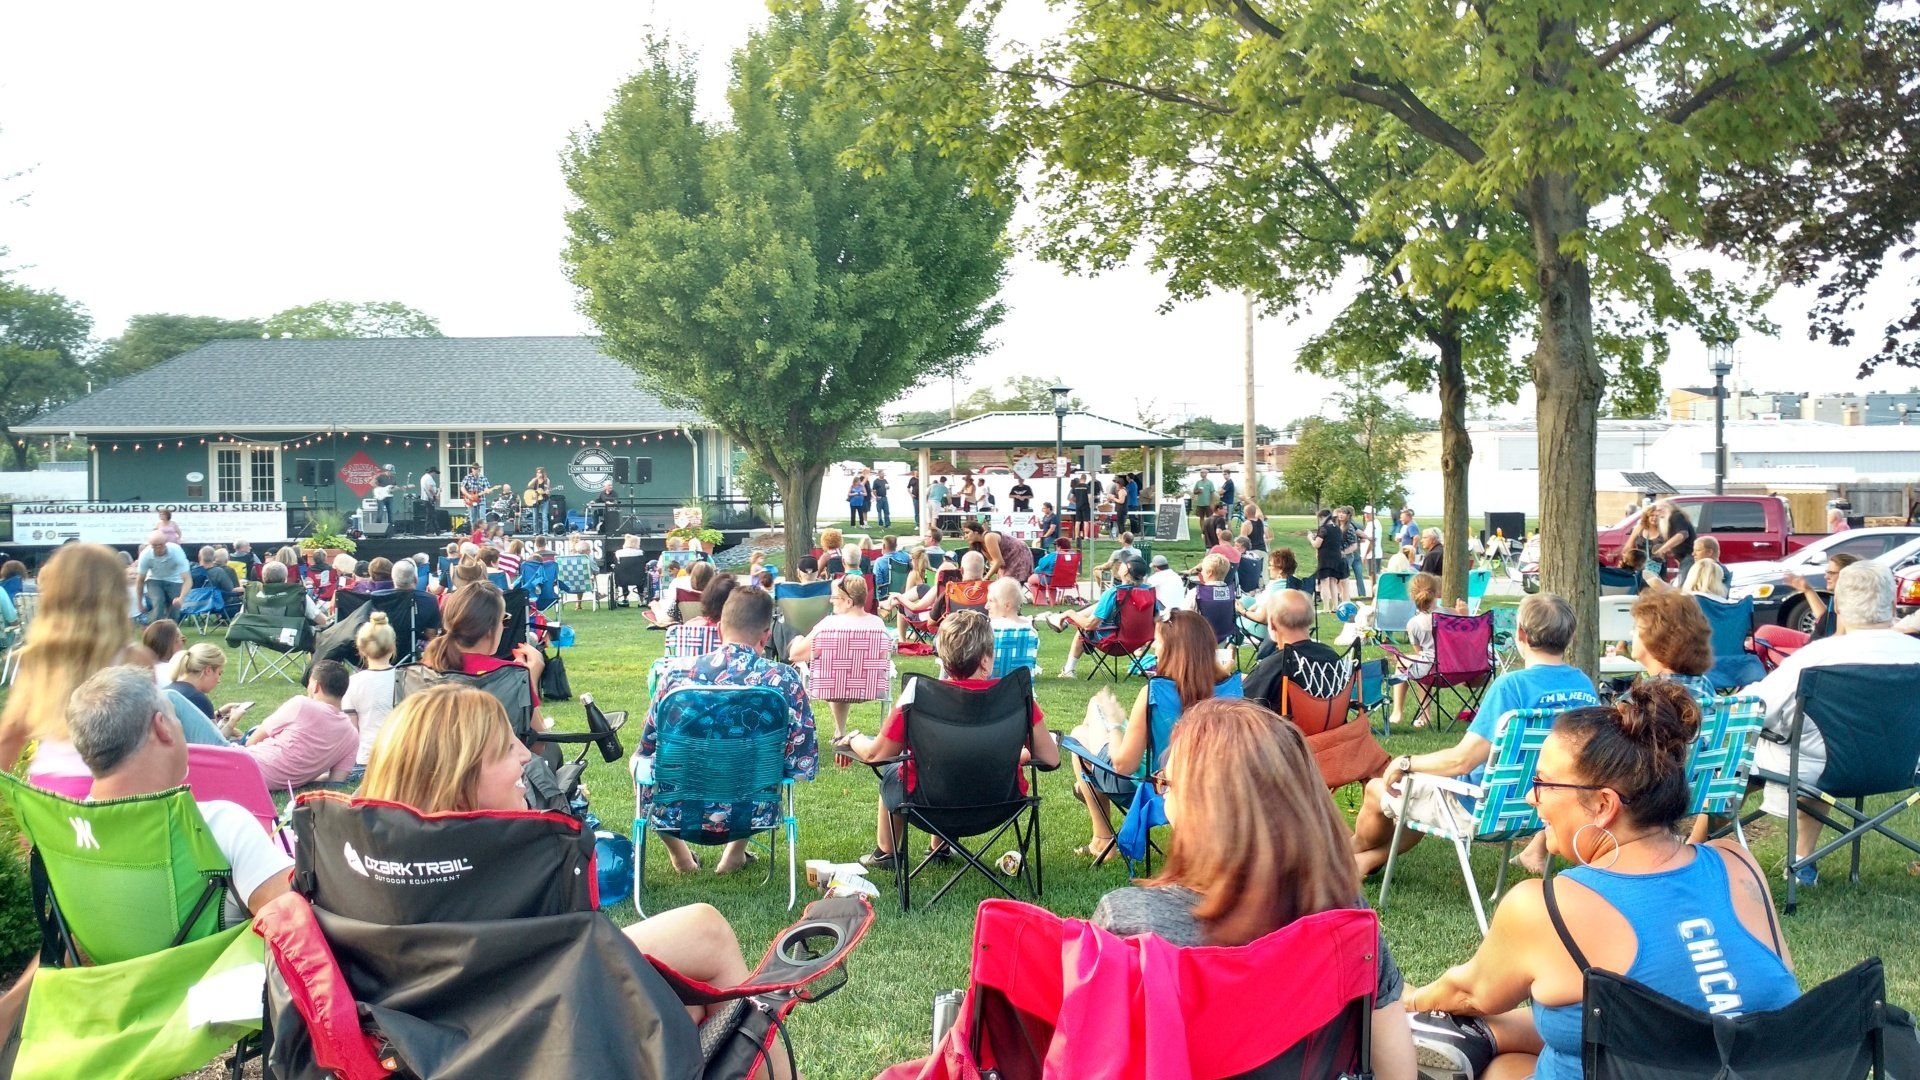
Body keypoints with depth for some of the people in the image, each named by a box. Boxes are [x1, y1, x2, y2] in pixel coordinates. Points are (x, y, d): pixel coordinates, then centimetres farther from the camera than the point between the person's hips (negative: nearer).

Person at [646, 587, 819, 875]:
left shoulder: (677, 672, -11)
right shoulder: (785, 681, -14)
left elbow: (647, 748, 3)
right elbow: (805, 767, -9)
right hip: (753, 816, 0)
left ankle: (679, 854, 33)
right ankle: (735, 853, 35)